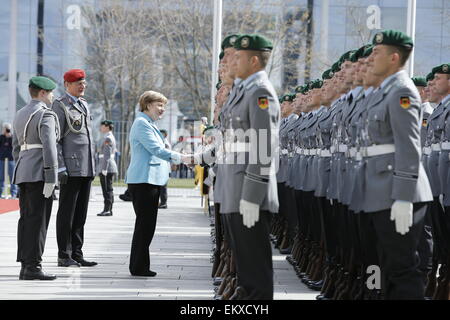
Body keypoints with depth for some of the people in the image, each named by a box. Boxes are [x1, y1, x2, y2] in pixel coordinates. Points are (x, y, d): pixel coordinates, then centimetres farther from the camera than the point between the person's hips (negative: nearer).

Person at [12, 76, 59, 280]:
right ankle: (33, 267, -10)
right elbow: (48, 146, -19)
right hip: (39, 173, -9)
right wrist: (51, 178, -20)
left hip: (23, 173, 9)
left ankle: (25, 265, 9)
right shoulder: (46, 115, -10)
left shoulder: (20, 115, 18)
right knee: (38, 219, -9)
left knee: (26, 219, 8)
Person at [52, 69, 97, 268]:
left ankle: (77, 254, 14)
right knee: (66, 213, -3)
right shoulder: (60, 106, -4)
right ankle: (64, 256, 1)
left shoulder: (84, 105, 19)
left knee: (80, 214, 9)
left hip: (86, 169, 7)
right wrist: (61, 168, -16)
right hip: (71, 168, -7)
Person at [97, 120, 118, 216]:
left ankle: (107, 210, -10)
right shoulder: (111, 137, 19)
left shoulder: (108, 138, -13)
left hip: (106, 167, -10)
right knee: (109, 190, 10)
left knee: (107, 189, -10)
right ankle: (109, 210, 11)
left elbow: (107, 155, -19)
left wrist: (104, 169, -21)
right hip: (110, 167, 10)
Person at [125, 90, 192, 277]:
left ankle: (140, 267, 13)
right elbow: (155, 149, -19)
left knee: (146, 225, 10)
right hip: (143, 180, -10)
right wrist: (180, 158, -24)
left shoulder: (150, 125, 23)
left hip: (152, 180, 10)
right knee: (144, 224, -8)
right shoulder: (142, 123, -10)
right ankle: (138, 267, -5)